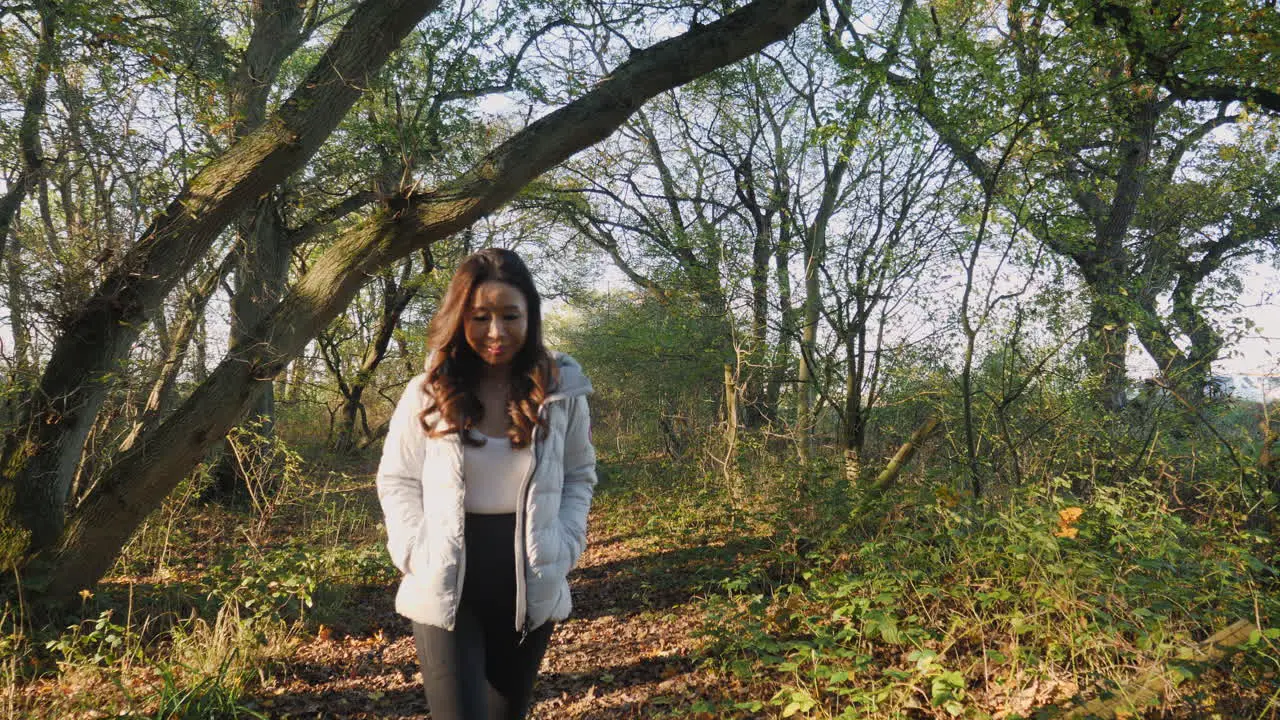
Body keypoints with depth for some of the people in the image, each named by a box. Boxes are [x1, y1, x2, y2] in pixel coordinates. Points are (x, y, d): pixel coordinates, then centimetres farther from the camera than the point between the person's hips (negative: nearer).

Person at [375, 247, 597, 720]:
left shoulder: (562, 390, -3)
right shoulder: (427, 392, -4)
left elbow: (579, 476, 8)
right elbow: (396, 481, 3)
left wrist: (563, 549, -6)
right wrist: (417, 553, -10)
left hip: (530, 587, 2)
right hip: (445, 588, -1)